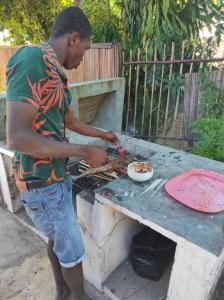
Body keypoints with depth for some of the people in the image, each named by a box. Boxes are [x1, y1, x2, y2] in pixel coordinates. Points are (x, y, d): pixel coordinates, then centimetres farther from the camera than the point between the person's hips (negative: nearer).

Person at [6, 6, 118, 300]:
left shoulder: (54, 72, 9)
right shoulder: (32, 61, -21)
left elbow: (70, 121, 21)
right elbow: (16, 137, -28)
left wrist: (102, 134, 30)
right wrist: (85, 151, -23)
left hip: (57, 176, 9)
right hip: (42, 184, -9)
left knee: (56, 239, 25)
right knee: (72, 250, 12)